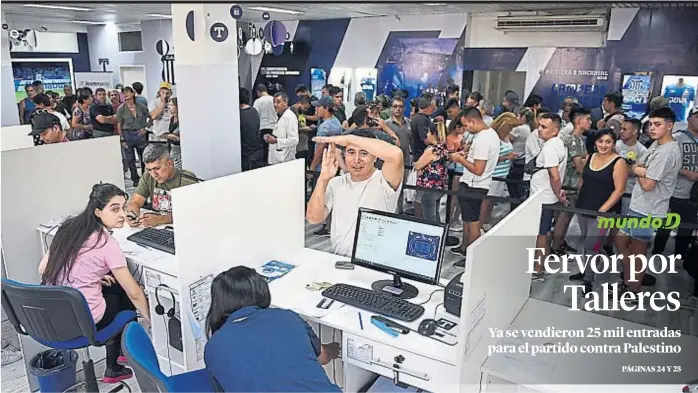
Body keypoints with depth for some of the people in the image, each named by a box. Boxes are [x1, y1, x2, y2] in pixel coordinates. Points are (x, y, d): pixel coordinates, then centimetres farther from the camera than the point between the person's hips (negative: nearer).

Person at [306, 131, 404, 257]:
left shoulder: (383, 181, -5)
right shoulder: (336, 183, 10)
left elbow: (396, 155, -26)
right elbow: (313, 218, 1)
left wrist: (349, 138, -20)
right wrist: (324, 178, -10)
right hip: (338, 260, 2)